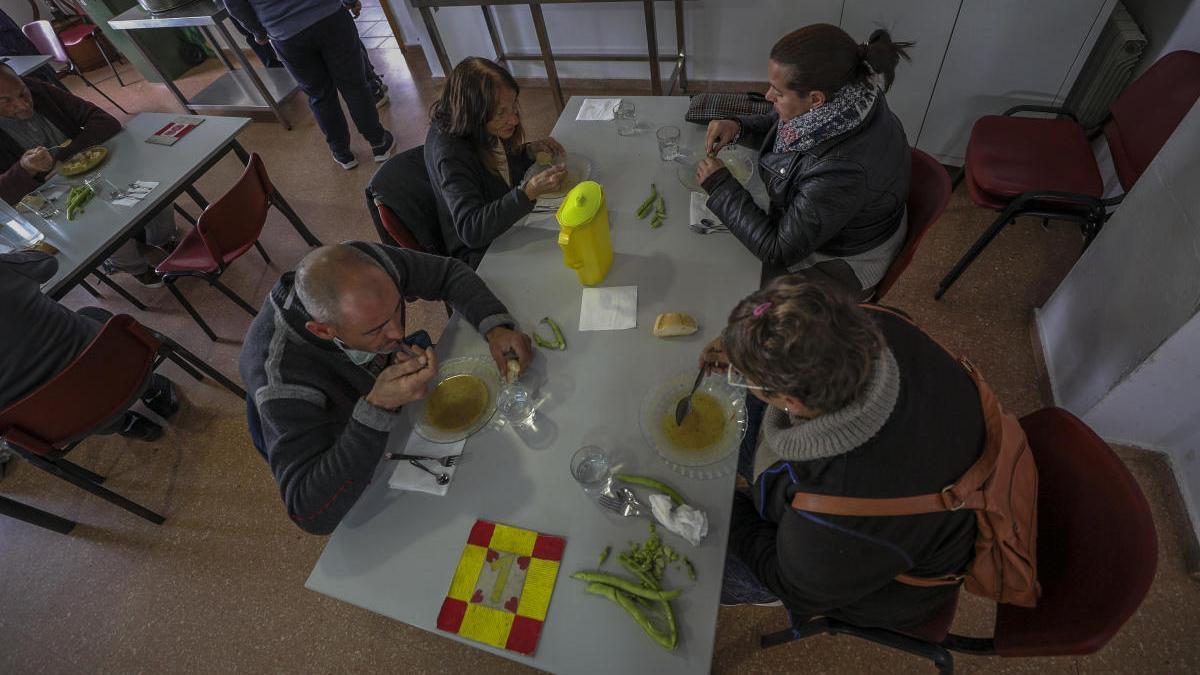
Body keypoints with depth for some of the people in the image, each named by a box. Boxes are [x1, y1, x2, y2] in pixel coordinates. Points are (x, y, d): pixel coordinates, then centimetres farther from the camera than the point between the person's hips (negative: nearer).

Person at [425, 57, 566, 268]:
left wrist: (530, 151, -6)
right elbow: (471, 230, -35)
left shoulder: (487, 130, -5)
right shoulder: (449, 153, -27)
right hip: (479, 252, -7)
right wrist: (529, 192, -42)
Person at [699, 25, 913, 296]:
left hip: (842, 259, -7)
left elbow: (777, 251, -32)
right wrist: (738, 127, -14)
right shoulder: (841, 96, -18)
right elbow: (779, 123, 5)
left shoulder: (846, 168, -42)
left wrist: (721, 187, -27)